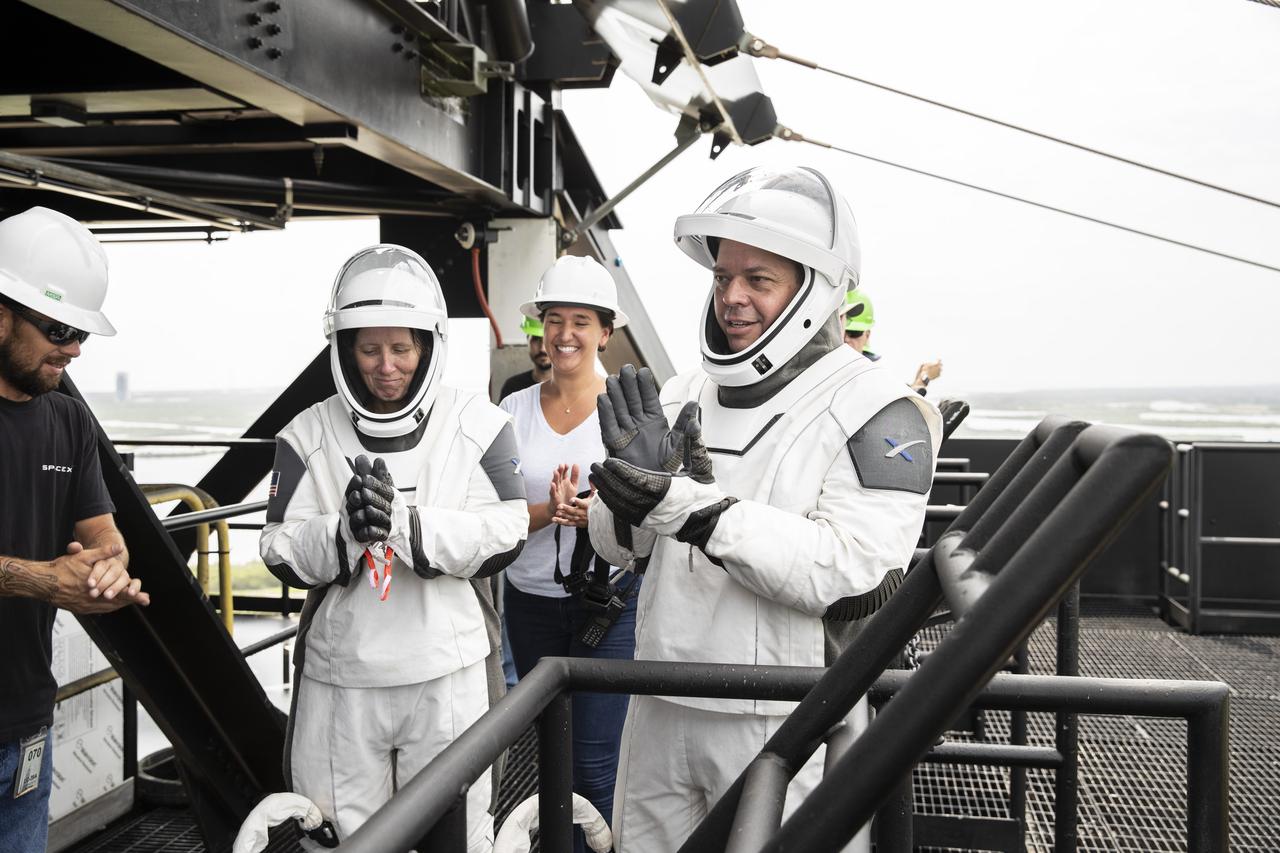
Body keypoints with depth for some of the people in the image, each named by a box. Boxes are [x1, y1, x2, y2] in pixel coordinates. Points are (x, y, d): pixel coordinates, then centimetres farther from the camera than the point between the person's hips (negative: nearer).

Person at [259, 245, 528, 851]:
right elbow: (283, 554, -5)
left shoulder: (477, 426, -5)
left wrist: (402, 522, -24)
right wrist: (347, 529, -25)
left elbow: (504, 537, -12)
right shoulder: (308, 436, -2)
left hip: (445, 675, -1)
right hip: (339, 678, 1)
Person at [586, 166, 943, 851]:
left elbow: (849, 573, -24)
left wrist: (688, 506, -29)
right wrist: (634, 481, -17)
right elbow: (617, 544, 6)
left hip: (781, 724, -5)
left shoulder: (876, 413, -12)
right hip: (659, 709, 6)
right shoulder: (685, 394, 6)